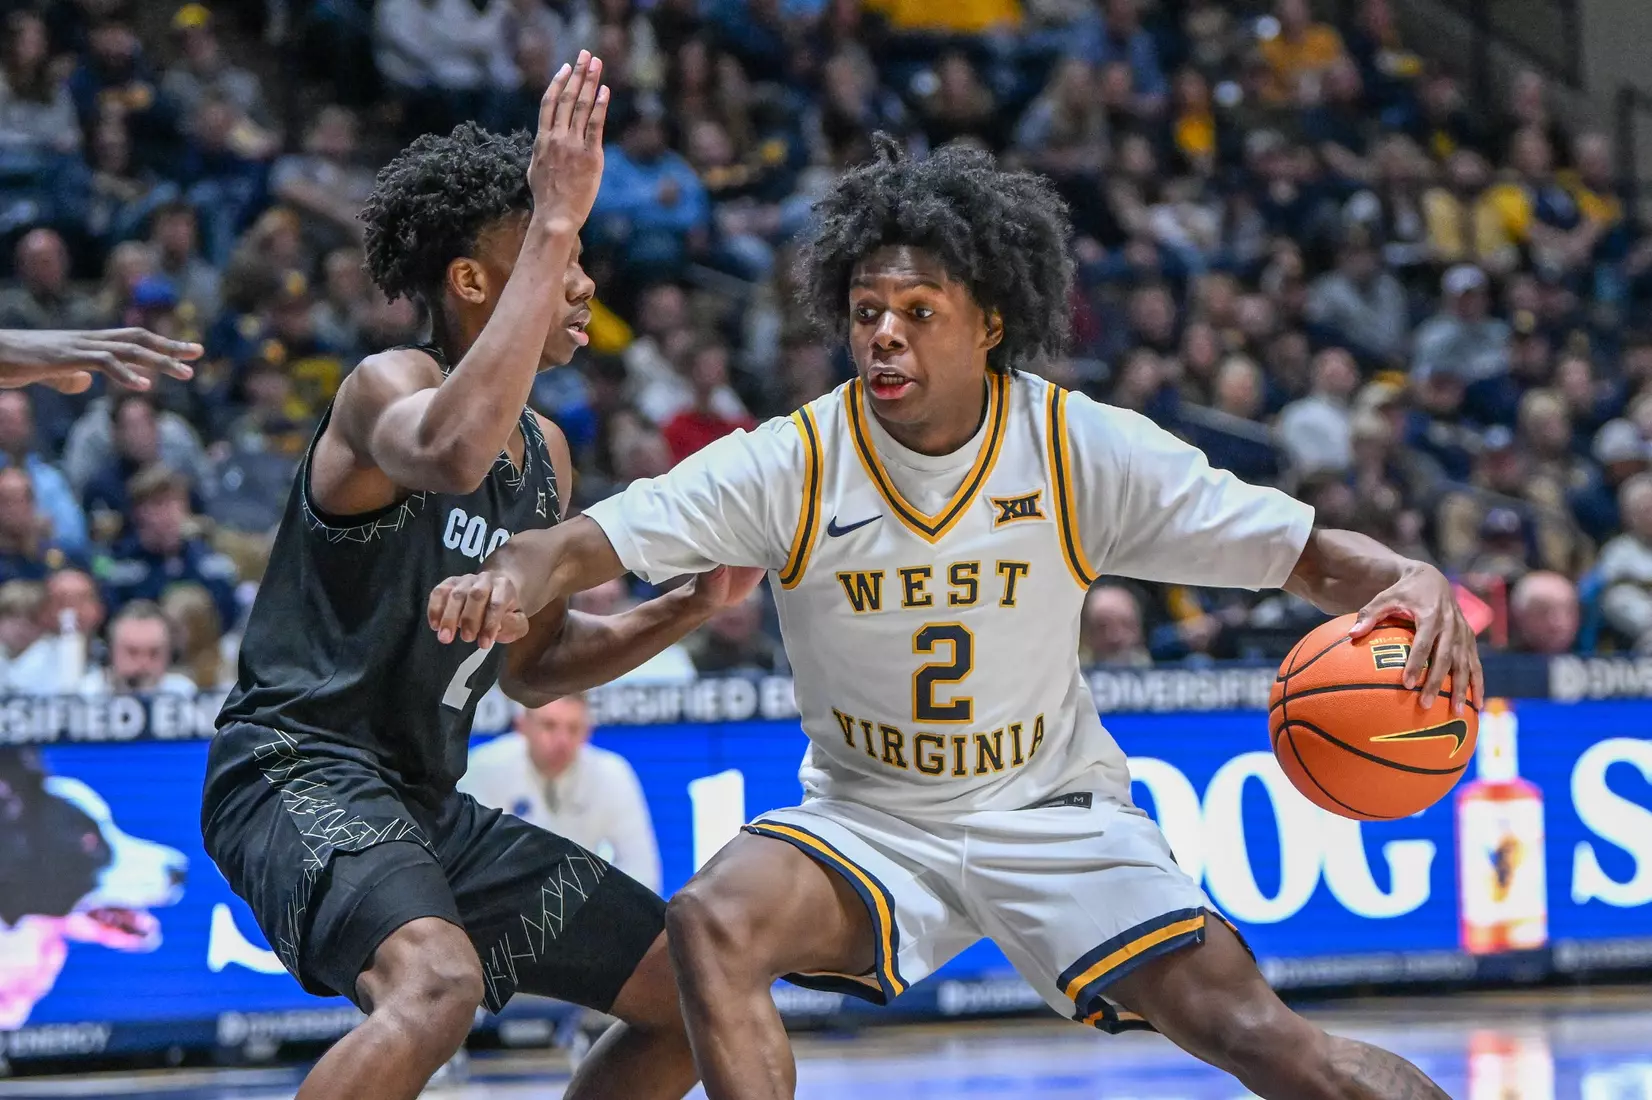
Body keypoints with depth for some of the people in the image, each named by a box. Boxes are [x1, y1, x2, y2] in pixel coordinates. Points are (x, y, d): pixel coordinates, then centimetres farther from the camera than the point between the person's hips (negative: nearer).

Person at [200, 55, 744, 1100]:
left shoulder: (547, 454, 13)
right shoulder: (389, 386, -13)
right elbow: (453, 455, -40)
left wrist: (687, 609, 7)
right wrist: (556, 223, -36)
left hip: (425, 805, 9)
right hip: (299, 770, -9)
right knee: (438, 982, -38)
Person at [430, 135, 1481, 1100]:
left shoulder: (1087, 450, -13)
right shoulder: (791, 465, -13)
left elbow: (1307, 552, -10)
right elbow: (585, 544, -18)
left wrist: (1413, 582, -31)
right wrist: (509, 578, -41)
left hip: (1056, 815, 0)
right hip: (866, 818, 1)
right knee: (712, 922, -29)